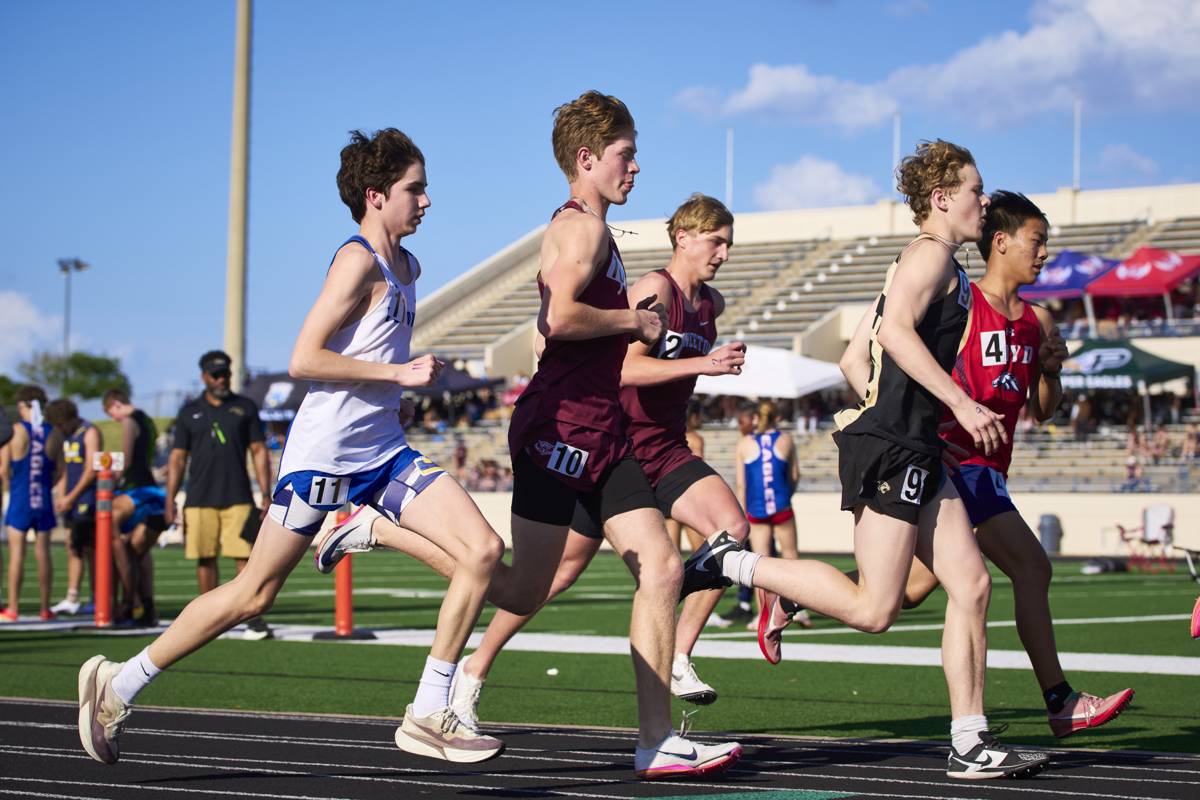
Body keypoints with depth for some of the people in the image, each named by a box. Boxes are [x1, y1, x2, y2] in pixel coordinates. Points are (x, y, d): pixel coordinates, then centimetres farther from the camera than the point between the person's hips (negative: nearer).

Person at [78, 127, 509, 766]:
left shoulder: (407, 266, 14)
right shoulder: (358, 260, -13)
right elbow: (303, 359, -20)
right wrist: (399, 372, -19)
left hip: (384, 454, 8)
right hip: (322, 453, -8)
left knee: (483, 550, -9)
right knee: (253, 594, 0)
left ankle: (427, 716, -5)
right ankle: (117, 685, 16)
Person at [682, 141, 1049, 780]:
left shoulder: (919, 262, 24)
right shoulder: (932, 254, -6)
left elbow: (853, 359, 24)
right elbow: (895, 330, -23)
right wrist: (960, 402, -24)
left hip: (914, 452, 11)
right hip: (891, 449, -11)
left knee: (971, 584, 4)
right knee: (872, 609, -11)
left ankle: (970, 744, 4)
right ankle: (736, 564, -1)